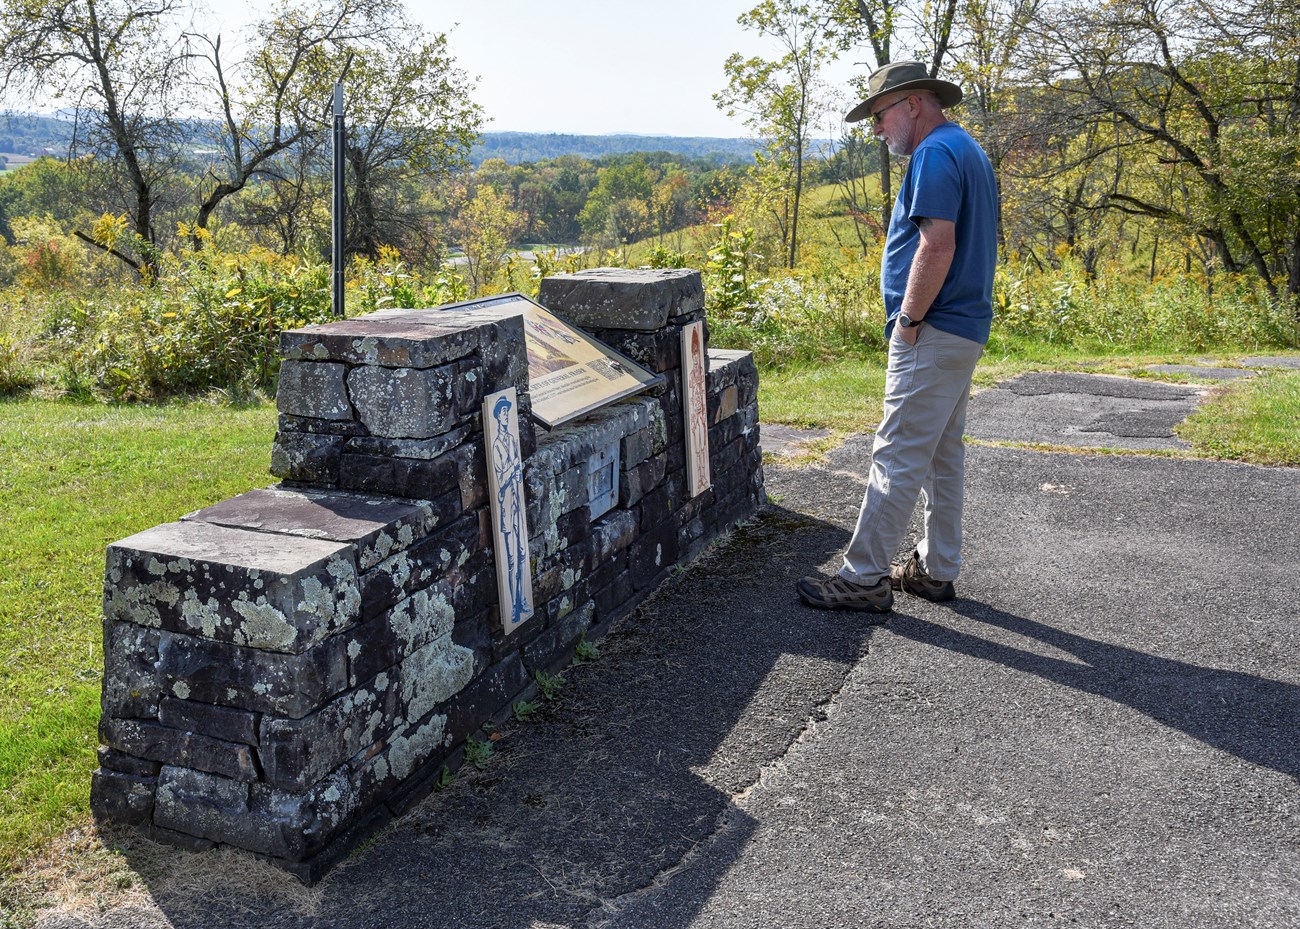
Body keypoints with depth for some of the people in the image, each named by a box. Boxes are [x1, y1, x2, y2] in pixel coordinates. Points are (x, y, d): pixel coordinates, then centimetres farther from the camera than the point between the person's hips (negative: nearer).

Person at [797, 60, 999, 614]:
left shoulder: (936, 154, -14)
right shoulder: (967, 150, 19)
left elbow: (938, 246, -24)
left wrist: (907, 321, -16)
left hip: (932, 334, -11)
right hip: (963, 329, 11)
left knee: (898, 458, -7)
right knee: (942, 455, 14)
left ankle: (864, 578, -1)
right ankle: (937, 570, 23)